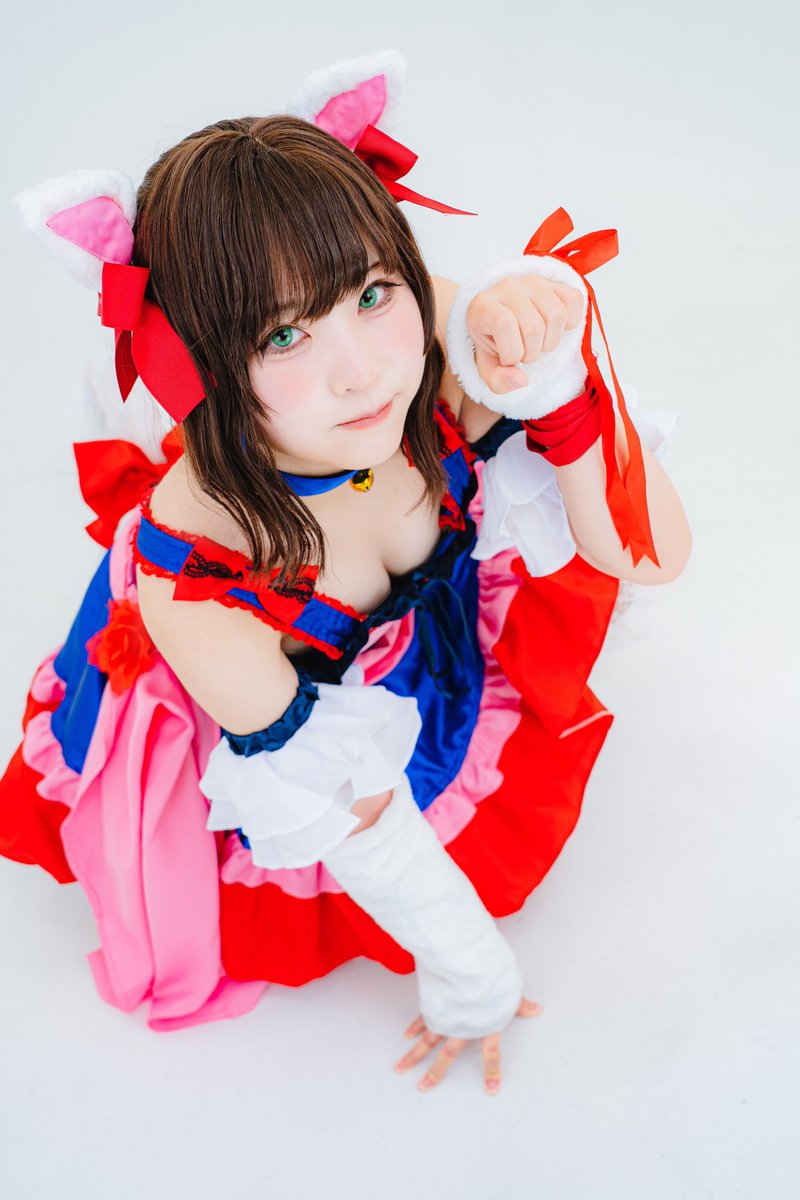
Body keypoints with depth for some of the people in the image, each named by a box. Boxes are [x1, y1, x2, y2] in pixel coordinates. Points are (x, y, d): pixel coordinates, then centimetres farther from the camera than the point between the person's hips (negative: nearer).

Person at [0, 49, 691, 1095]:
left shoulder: (435, 350, -36)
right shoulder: (190, 579, -42)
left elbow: (656, 556, -28)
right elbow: (336, 815, -27)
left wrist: (548, 375, -46)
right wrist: (470, 975, -13)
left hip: (441, 628, 3)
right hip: (280, 715, -2)